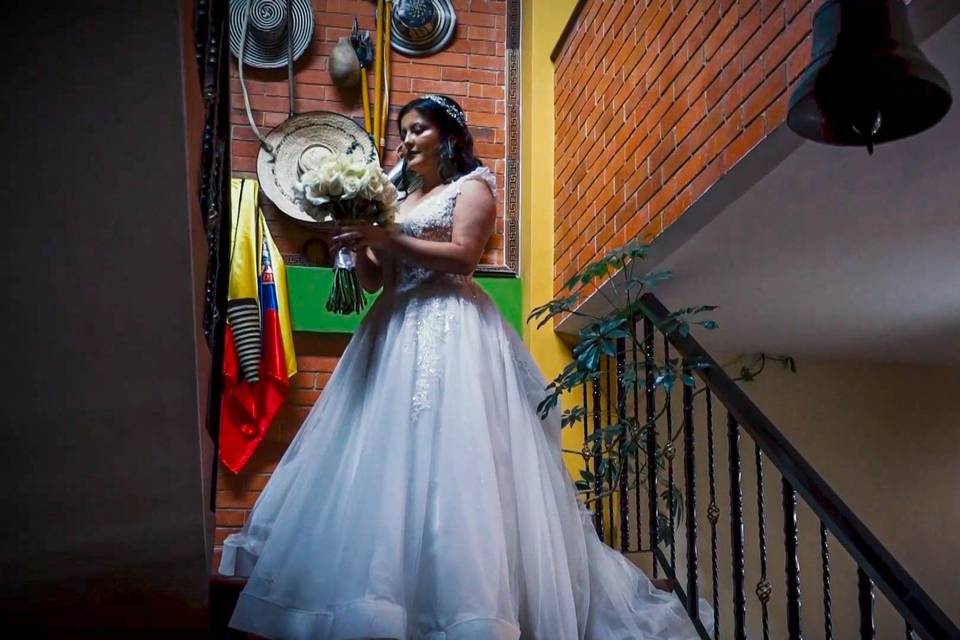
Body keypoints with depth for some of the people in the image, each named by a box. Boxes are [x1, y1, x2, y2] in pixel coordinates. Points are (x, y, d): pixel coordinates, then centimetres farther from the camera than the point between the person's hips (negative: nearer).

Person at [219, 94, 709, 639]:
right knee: (384, 463, -4)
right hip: (394, 333, 7)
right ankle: (391, 594, -4)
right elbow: (374, 280, 19)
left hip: (450, 330, -7)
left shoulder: (472, 185, 6)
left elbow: (462, 256, -10)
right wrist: (361, 243, -1)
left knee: (448, 461, -15)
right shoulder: (397, 199, 25)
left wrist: (385, 237, -11)